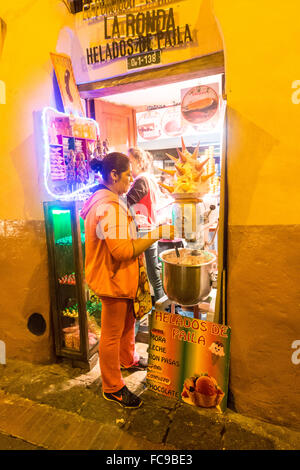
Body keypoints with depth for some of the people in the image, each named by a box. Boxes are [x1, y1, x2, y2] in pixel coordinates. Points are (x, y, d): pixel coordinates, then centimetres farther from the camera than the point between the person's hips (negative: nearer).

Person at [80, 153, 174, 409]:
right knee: (112, 335, 7)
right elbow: (122, 250, -30)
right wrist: (155, 234, -24)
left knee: (128, 322, 27)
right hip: (113, 280, -10)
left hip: (121, 278, 11)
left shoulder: (106, 201, 10)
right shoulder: (109, 207, -26)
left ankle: (127, 359, 52)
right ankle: (113, 388, 28)